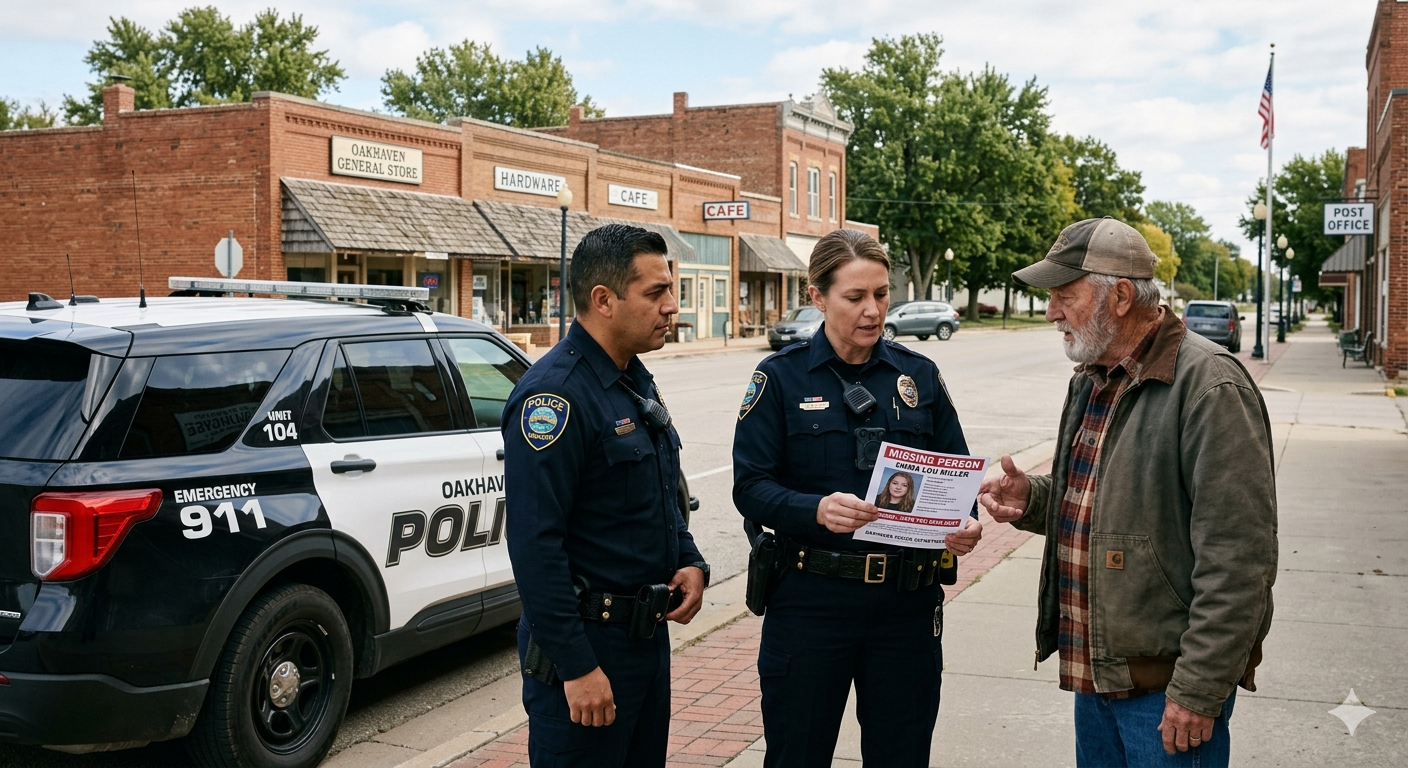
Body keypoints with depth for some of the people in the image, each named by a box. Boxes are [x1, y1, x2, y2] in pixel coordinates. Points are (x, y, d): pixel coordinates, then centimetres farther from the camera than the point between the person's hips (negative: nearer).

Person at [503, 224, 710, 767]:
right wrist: (577, 667, -24)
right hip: (586, 645, -9)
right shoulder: (556, 395, -20)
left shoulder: (636, 381, 10)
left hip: (649, 634, 9)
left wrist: (690, 563, 4)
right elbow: (535, 544, -24)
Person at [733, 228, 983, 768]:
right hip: (811, 600, -2)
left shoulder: (919, 376, 7)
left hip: (907, 602, 3)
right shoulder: (781, 378, -2)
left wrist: (964, 525, -13)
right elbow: (751, 486, -9)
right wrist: (819, 510, -27)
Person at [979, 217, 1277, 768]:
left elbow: (1237, 560, -22)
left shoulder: (1208, 386, -18)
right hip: (1093, 670, 8)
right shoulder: (1090, 381, 11)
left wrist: (1198, 691, -21)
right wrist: (1031, 499, 3)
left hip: (1167, 683, -8)